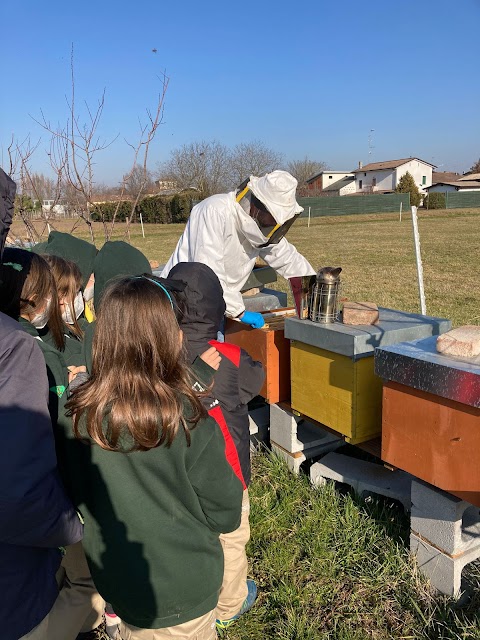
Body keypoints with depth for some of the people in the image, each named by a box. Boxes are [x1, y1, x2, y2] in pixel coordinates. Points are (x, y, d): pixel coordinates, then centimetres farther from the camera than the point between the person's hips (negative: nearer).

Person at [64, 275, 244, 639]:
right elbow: (225, 514, -17)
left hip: (113, 579, 3)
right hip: (183, 588, -3)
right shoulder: (187, 421, -29)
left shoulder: (80, 416, -19)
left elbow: (76, 496, -2)